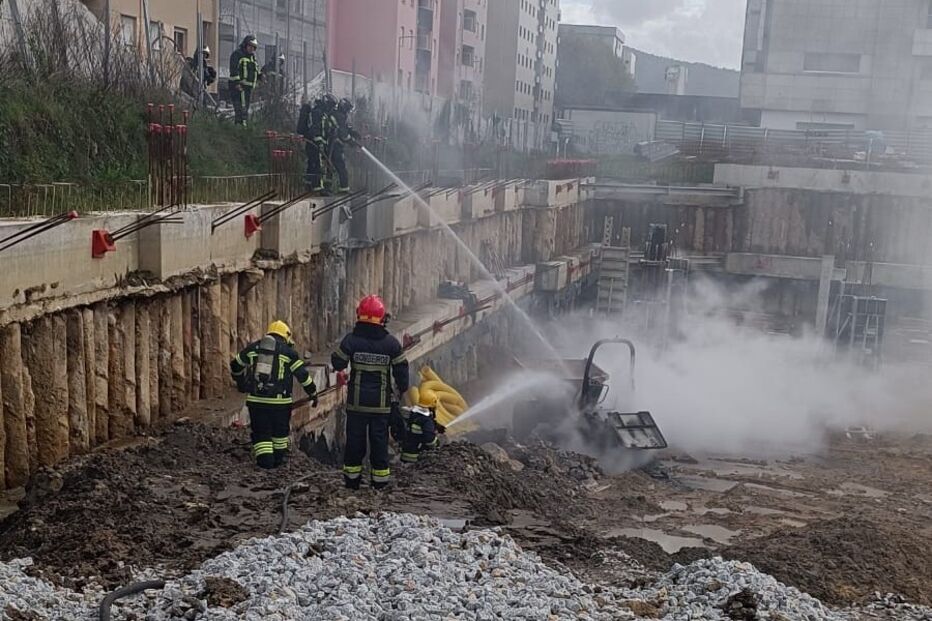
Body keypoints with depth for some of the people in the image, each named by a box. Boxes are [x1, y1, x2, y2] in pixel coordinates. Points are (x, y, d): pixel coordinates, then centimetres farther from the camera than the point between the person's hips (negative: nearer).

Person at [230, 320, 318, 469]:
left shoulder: (253, 348, 9)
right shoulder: (288, 352, -1)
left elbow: (235, 365, 19)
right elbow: (303, 375, 1)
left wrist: (240, 383, 38)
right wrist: (313, 394, 13)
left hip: (256, 400, 1)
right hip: (280, 401, -1)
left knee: (260, 432, 10)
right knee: (280, 430, 21)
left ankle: (265, 460, -4)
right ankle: (279, 457, 31)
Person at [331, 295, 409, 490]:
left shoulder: (351, 339, -9)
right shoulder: (391, 343, -5)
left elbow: (337, 364, -3)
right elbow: (401, 369, 1)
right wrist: (402, 388, 17)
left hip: (356, 402, 0)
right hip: (382, 403, 0)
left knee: (354, 439, 10)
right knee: (380, 440, 8)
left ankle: (352, 479, 16)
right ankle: (380, 481, 13)